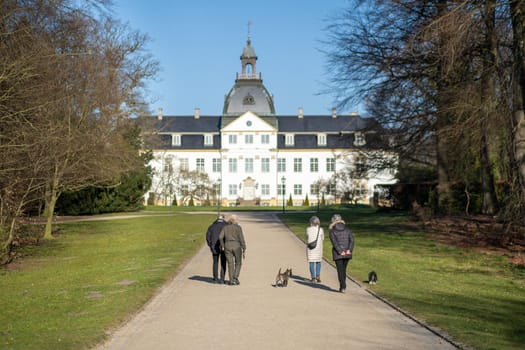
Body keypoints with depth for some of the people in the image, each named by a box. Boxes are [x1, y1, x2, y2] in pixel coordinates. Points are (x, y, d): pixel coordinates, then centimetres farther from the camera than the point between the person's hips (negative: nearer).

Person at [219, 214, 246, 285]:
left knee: (230, 264, 8)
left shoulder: (225, 227, 6)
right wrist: (244, 249, -7)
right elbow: (241, 238, -9)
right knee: (238, 263, 12)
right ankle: (235, 278, -3)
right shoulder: (238, 227, -4)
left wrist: (222, 245, 8)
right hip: (237, 247, -3)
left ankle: (231, 281, 4)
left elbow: (220, 237, -4)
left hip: (228, 247, 3)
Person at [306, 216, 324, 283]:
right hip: (318, 247, 1)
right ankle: (318, 275, 6)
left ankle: (313, 278, 5)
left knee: (311, 263, 7)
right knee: (318, 262, 18)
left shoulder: (308, 229, -7)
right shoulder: (320, 229, -5)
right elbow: (322, 238, 8)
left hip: (310, 248, -1)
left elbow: (307, 238, 6)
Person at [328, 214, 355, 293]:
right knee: (344, 269, 18)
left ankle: (342, 287, -4)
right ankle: (343, 286, 23)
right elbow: (352, 240, -6)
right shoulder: (347, 229, 6)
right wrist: (349, 250, -13)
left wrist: (340, 252, -16)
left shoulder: (332, 231, -5)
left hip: (338, 254, -4)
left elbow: (334, 242, -16)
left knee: (340, 270, 3)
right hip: (347, 253, 4)